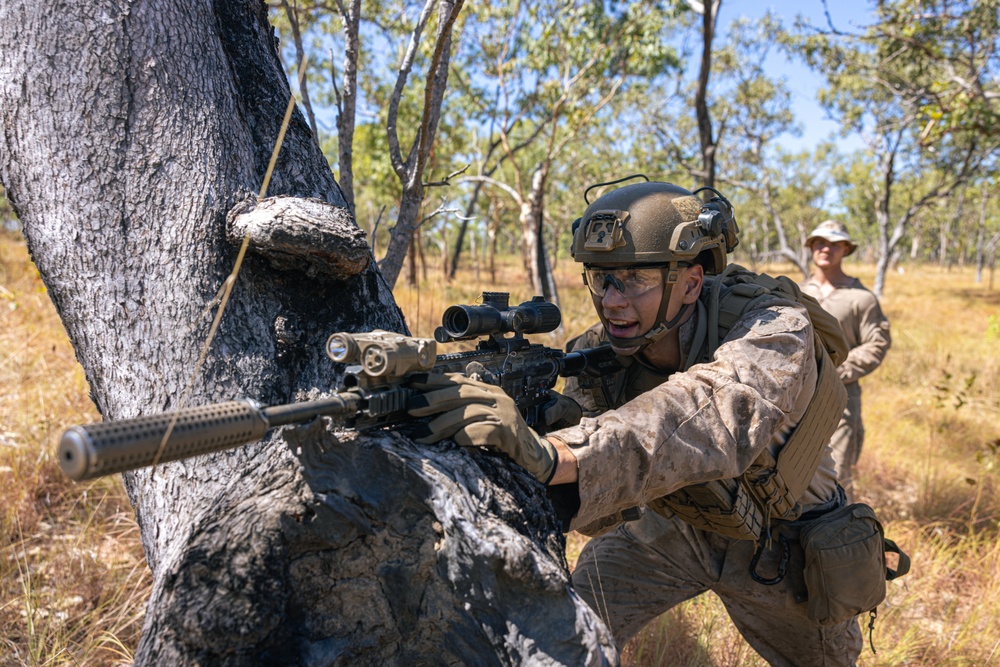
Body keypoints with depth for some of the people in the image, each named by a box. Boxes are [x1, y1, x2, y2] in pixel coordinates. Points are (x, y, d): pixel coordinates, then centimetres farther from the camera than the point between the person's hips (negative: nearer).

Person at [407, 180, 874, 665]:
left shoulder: (772, 331, -34)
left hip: (781, 544, -2)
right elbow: (606, 508, -26)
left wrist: (551, 455, -71)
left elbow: (715, 415, -56)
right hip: (674, 524, 2)